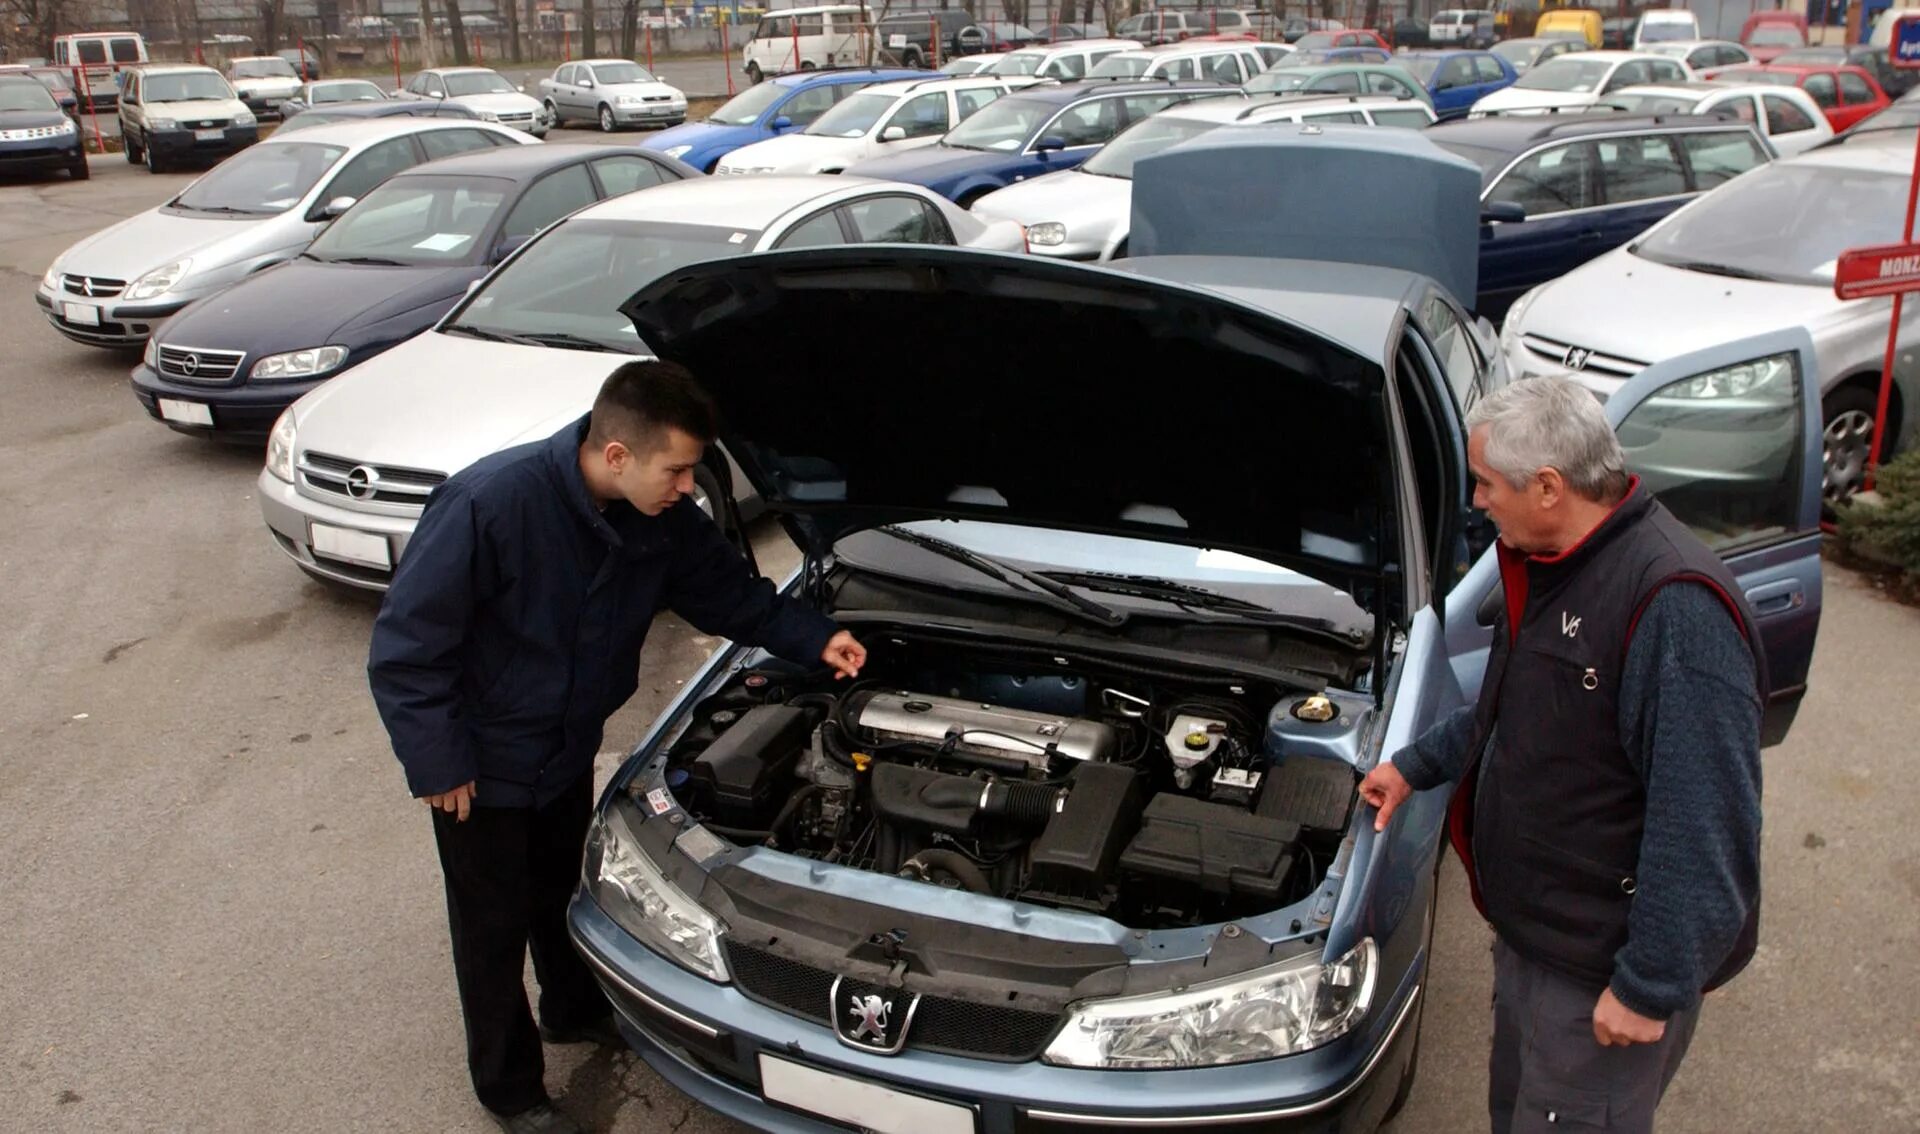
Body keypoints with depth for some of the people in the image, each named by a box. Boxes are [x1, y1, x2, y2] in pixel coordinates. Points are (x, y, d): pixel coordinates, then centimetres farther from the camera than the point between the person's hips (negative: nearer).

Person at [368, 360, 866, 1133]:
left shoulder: (664, 519, -15)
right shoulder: (491, 503, -34)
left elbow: (732, 592, 3)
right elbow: (405, 646, -26)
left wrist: (815, 639, -10)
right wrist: (437, 763, -21)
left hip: (567, 749, 6)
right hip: (483, 763, -5)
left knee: (561, 889, 27)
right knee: (495, 924, 12)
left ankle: (575, 1011, 53)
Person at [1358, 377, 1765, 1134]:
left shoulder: (1677, 608, -29)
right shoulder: (1552, 564, 3)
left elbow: (1708, 824, -29)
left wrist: (1652, 986, -25)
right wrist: (1419, 764, 23)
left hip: (1601, 969, -9)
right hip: (1530, 929, 9)